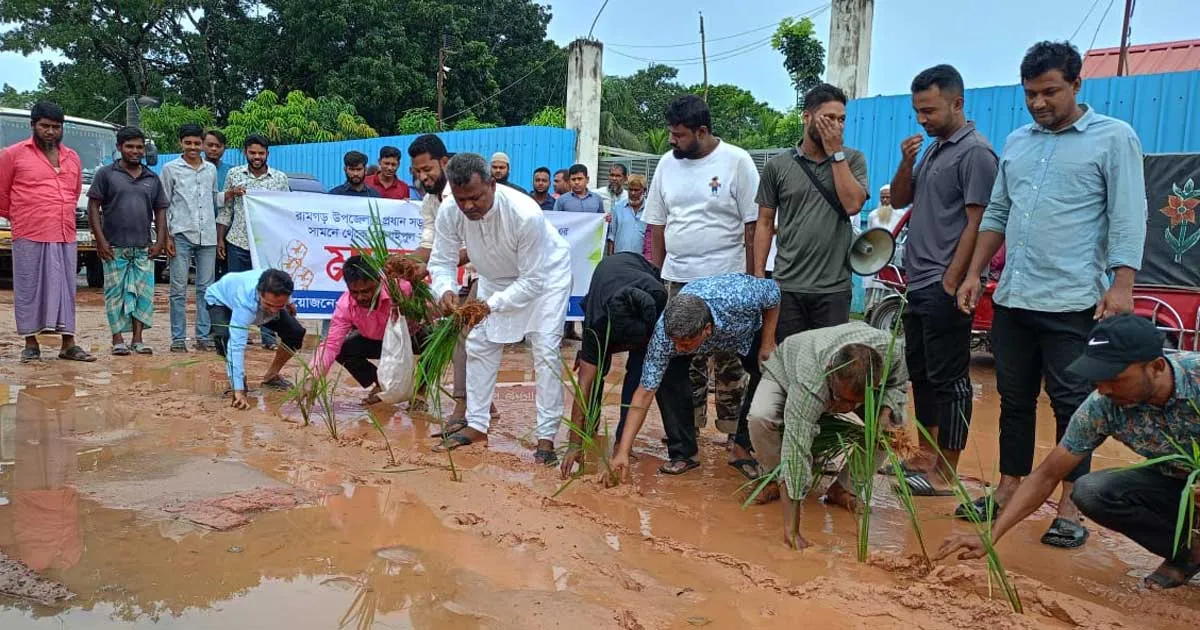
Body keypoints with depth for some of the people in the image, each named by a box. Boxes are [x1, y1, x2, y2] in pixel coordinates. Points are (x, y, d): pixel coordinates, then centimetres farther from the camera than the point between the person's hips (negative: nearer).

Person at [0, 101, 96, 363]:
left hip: (65, 237, 4)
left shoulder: (72, 158, 14)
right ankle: (31, 344, 11)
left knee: (65, 289, 5)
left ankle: (68, 344, 9)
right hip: (29, 236, -3)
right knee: (29, 289, 3)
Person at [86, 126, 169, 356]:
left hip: (144, 249, 3)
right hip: (115, 248, -3)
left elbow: (160, 211, 15)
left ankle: (138, 340, 8)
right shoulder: (106, 174, 3)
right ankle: (118, 340, 5)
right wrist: (100, 240, -9)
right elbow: (93, 207, -1)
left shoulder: (152, 179, 14)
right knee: (115, 293, 0)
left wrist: (160, 241, 4)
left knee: (144, 293, 1)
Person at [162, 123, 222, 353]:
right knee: (179, 289, -1)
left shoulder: (211, 169, 14)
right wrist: (166, 236, -4)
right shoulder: (171, 168, 5)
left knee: (206, 288, 5)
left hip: (207, 236, 3)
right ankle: (178, 339, 4)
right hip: (181, 235, -3)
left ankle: (203, 336, 11)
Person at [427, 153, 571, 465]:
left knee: (546, 351, -12)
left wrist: (491, 305, -43)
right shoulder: (449, 212, -27)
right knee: (479, 345, 8)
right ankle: (477, 424, 21)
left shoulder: (526, 214, -40)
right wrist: (446, 290, -38)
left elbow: (532, 280, -33)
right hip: (497, 276, 5)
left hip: (544, 274, -5)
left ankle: (546, 436, -6)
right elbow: (441, 261, -15)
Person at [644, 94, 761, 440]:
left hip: (726, 280, -4)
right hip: (678, 280, 4)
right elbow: (656, 224, 12)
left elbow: (753, 224, -6)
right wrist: (655, 275, 9)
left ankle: (733, 426, 14)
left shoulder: (736, 161, -6)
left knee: (728, 357, 4)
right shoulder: (668, 163, 7)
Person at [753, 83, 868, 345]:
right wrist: (758, 276, -1)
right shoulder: (778, 166, 4)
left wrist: (835, 152, -8)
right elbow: (765, 223, 6)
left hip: (834, 288, 0)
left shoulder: (852, 160, 4)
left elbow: (853, 204, -12)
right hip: (786, 286, 0)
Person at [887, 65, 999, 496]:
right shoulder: (932, 149, 15)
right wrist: (907, 162, 0)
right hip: (918, 284, 9)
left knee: (948, 378, -3)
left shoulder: (975, 152, -11)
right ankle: (927, 455, 26)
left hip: (944, 288, -9)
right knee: (920, 373, 14)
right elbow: (899, 200, 18)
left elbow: (977, 224, -16)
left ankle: (947, 473, 4)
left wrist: (950, 283, -19)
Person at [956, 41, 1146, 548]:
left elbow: (1128, 219, -8)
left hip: (1072, 303, -5)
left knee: (1071, 404, 2)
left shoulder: (1113, 138, -2)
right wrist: (975, 274, 12)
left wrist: (1121, 286, -16)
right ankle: (1008, 490, 24)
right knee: (1014, 400, 12)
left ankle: (1070, 507, 11)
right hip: (1012, 299, 5)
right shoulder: (1017, 142, 14)